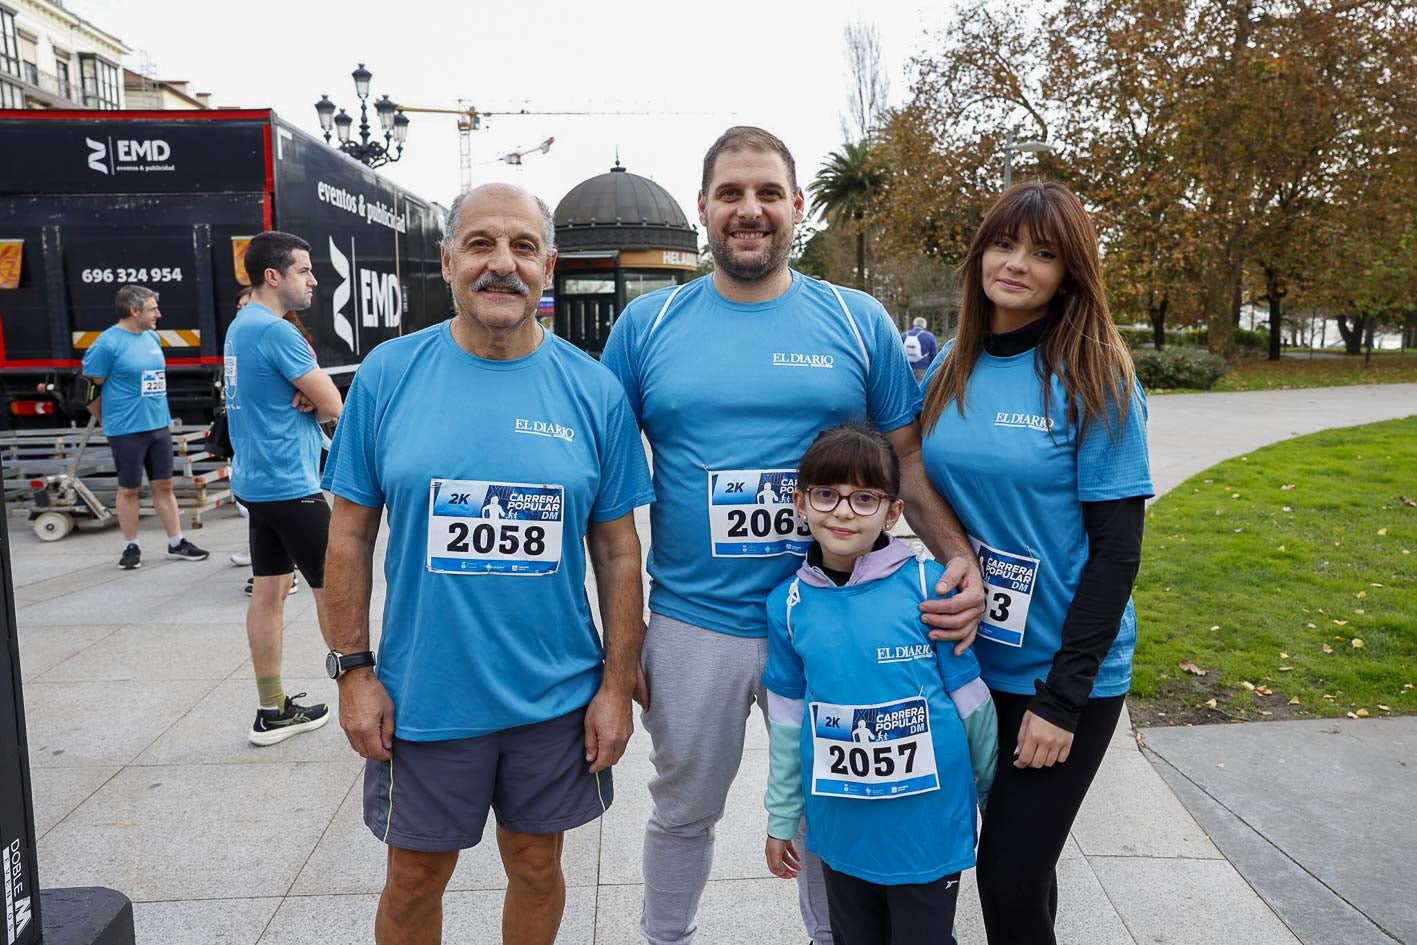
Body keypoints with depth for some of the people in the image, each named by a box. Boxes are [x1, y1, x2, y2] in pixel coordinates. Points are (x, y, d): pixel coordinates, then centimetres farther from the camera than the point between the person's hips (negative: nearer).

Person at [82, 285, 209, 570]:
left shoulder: (152, 337, 9)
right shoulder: (107, 343, -13)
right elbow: (91, 389, -8)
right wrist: (113, 423, 2)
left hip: (160, 425, 6)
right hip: (127, 431, -6)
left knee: (164, 485, 10)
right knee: (129, 489, 6)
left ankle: (177, 543, 17)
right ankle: (131, 547, 18)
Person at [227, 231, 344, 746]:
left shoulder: (241, 325, 13)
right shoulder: (276, 331, -18)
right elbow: (333, 406, -16)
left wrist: (304, 393, -4)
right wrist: (314, 397, 4)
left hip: (257, 481, 9)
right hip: (289, 484, -9)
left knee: (270, 590, 11)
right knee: (331, 587, 0)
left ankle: (273, 711, 19)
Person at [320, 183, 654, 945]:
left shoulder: (594, 391, -5)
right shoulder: (388, 375, -6)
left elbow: (618, 551, -1)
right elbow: (350, 534, -1)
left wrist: (617, 684, -3)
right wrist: (354, 671, -4)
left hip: (556, 700, 1)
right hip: (423, 698, 0)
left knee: (536, 864, 20)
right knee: (415, 878, 18)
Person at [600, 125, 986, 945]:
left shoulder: (859, 321, -1)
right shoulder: (648, 324, -1)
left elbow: (909, 459, 2)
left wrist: (962, 559, -15)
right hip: (693, 624, 0)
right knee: (684, 811, 20)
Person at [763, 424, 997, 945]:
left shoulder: (928, 586, -15)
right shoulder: (789, 603, -6)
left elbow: (972, 702, -4)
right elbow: (788, 719, 4)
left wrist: (998, 798, 5)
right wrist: (781, 819, 11)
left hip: (928, 822, -3)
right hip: (842, 826, 3)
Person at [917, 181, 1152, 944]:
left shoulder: (1095, 378, -13)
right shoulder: (951, 367, 1)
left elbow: (1117, 548, -13)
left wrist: (1063, 698, -15)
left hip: (1062, 672, -4)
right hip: (967, 657, 4)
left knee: (1013, 875, 3)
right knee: (1008, 858, 19)